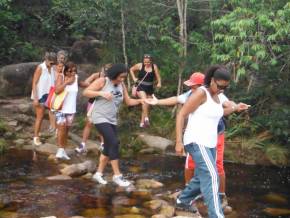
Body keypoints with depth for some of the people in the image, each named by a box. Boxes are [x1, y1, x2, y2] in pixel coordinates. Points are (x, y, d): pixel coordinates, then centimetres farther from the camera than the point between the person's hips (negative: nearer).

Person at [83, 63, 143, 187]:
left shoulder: (121, 85, 6)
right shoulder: (102, 81, -11)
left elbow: (128, 101, 7)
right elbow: (86, 92, -13)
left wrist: (140, 101, -11)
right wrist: (101, 93, -25)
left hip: (112, 120, 7)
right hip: (100, 118, -7)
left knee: (109, 147, 9)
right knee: (114, 143, -17)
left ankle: (98, 173, 23)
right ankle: (117, 175, -10)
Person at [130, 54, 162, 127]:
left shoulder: (154, 67, -7)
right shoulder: (140, 65, -9)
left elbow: (158, 76, -4)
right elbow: (131, 69, 7)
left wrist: (159, 83, -23)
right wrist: (134, 78, -2)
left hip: (149, 88, 3)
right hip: (140, 86, -3)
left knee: (147, 105, 10)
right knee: (144, 100, -29)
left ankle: (142, 122, 23)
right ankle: (146, 118, -29)